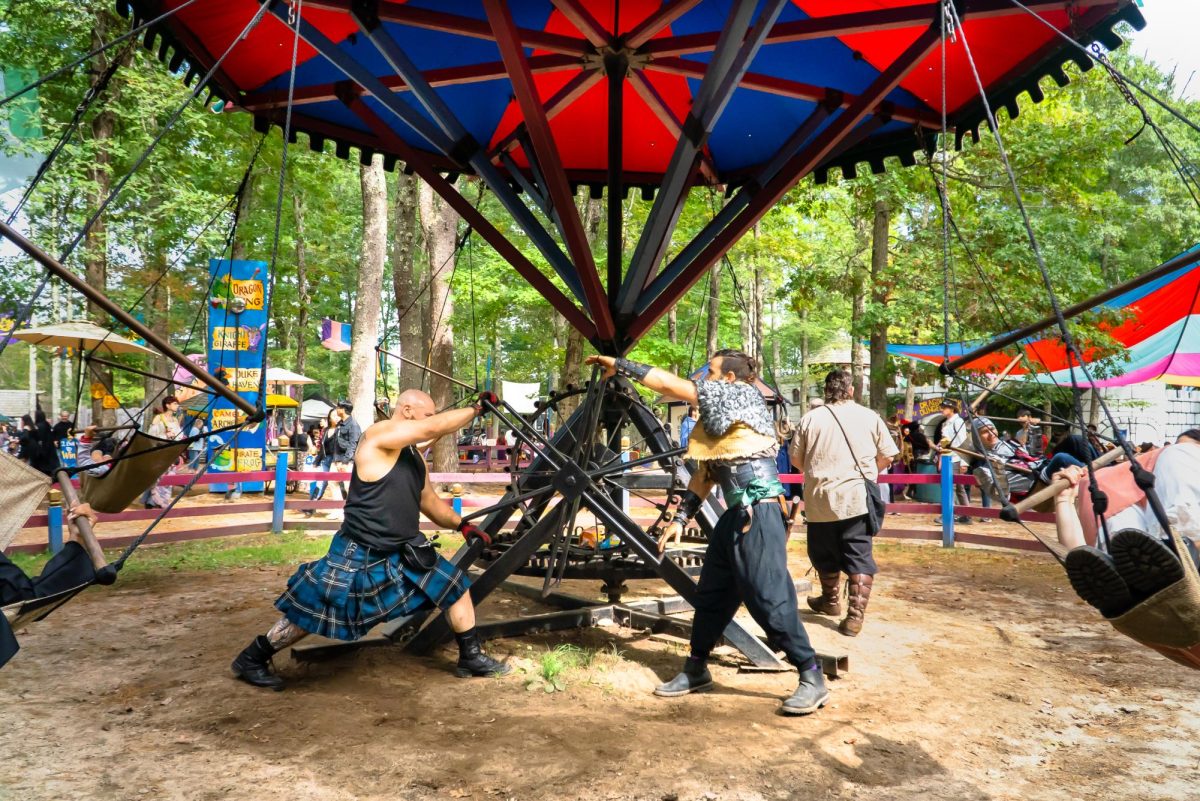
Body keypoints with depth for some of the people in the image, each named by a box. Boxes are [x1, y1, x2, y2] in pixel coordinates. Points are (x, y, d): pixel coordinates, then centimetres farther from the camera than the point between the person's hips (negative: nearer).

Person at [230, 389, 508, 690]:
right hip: (358, 556, -8)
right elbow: (434, 428, -29)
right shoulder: (379, 434, -17)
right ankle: (251, 659, 22)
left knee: (456, 584, 6)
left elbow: (430, 501, 20)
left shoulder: (415, 457, 9)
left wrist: (461, 524, 8)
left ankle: (471, 657, 20)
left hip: (403, 553, 8)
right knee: (313, 613, 1)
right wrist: (477, 407, -21)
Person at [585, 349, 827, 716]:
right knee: (711, 596, 14)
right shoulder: (718, 418, 18)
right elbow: (705, 473, 19)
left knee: (770, 599, -7)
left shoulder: (742, 395, -7)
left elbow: (669, 384, -9)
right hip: (735, 517, 9)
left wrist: (619, 365, -2)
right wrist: (681, 518, 14)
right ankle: (696, 669, 29)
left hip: (760, 515, -9)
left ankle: (812, 678, 6)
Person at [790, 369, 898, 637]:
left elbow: (796, 459, 7)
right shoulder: (870, 417, 3)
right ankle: (855, 616, -2)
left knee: (824, 555, 18)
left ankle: (830, 601, 35)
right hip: (857, 498, -1)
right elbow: (887, 456, 4)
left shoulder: (810, 418, 3)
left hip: (820, 499, 1)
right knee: (859, 557, 3)